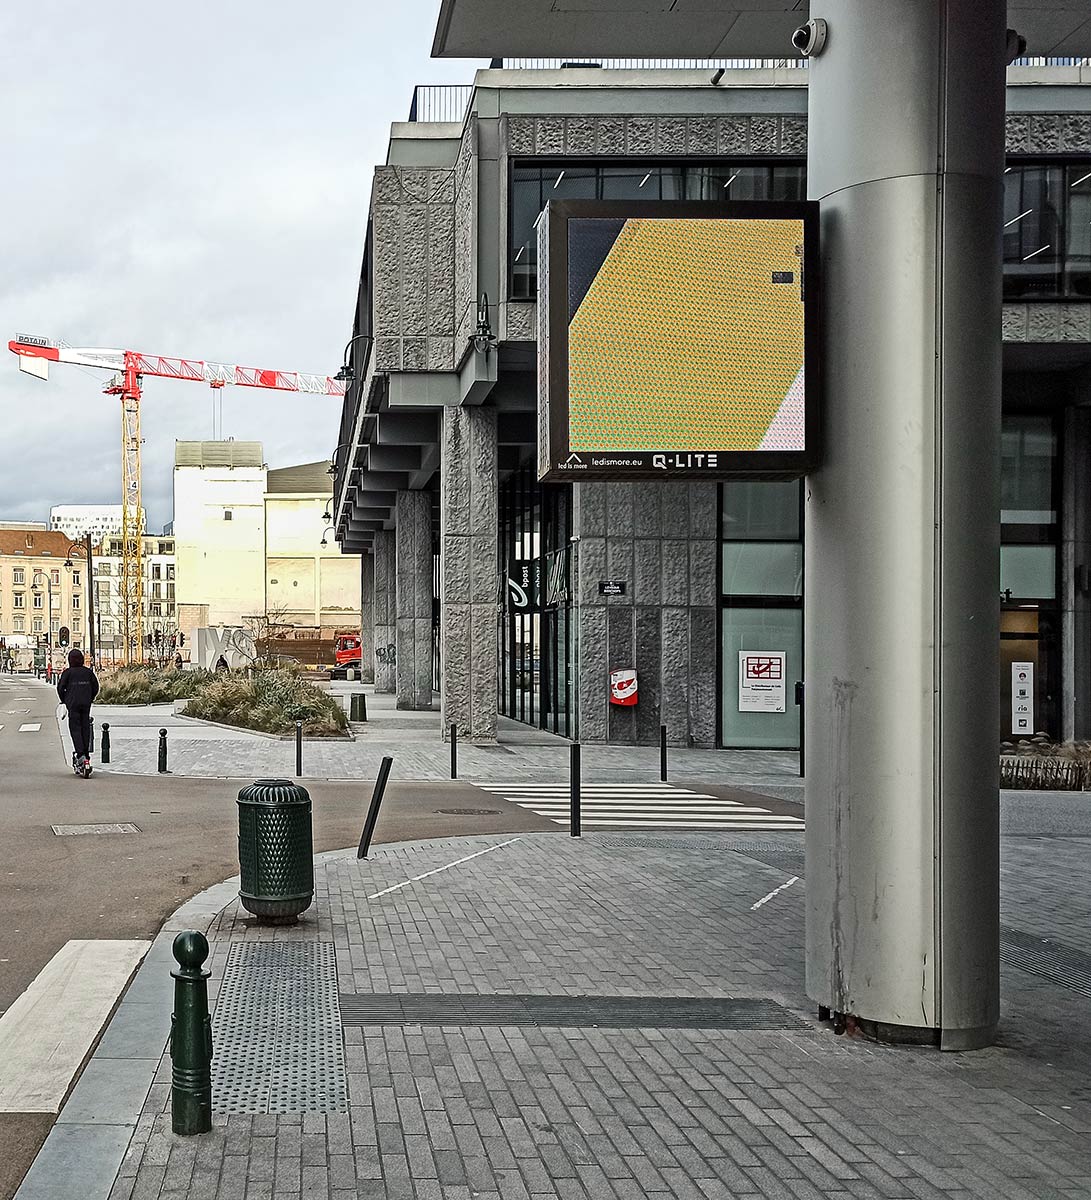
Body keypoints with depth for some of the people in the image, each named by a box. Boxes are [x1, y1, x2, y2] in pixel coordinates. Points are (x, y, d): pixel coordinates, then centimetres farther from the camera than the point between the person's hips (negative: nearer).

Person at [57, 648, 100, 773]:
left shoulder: (67, 672, -3)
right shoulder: (88, 672, 7)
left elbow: (60, 687, -3)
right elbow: (95, 687, 9)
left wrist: (64, 700, 12)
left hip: (73, 704, -3)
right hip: (86, 704, 3)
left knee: (75, 728, -4)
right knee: (85, 728, 10)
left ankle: (80, 754, -19)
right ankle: (86, 753, 11)